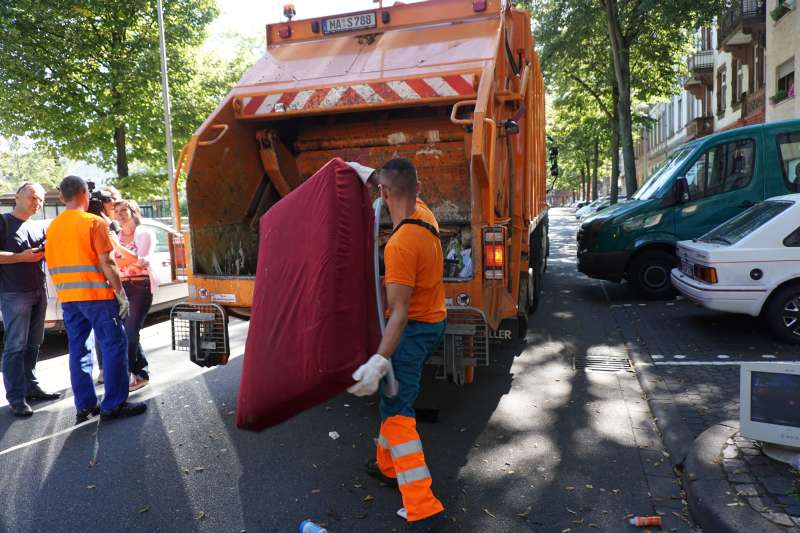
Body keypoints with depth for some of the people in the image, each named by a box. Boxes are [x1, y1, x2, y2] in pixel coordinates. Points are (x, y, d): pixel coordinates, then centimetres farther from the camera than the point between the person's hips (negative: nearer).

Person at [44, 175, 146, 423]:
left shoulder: (53, 227, 11)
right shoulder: (94, 222, -9)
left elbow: (52, 265, 14)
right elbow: (106, 264, -13)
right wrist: (121, 294, -9)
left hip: (68, 298, 7)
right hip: (97, 295, -7)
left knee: (78, 349, 10)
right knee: (114, 346, -1)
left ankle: (85, 405, 15)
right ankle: (113, 405, -2)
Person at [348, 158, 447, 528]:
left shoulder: (400, 245, -28)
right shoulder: (424, 214, -1)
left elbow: (399, 313, -31)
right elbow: (411, 197, 26)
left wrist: (378, 362, -35)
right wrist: (369, 174, 30)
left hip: (413, 329, -10)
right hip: (434, 321, 10)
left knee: (396, 413, -6)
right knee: (393, 396, 22)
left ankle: (424, 507, -4)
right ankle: (388, 465, 36)